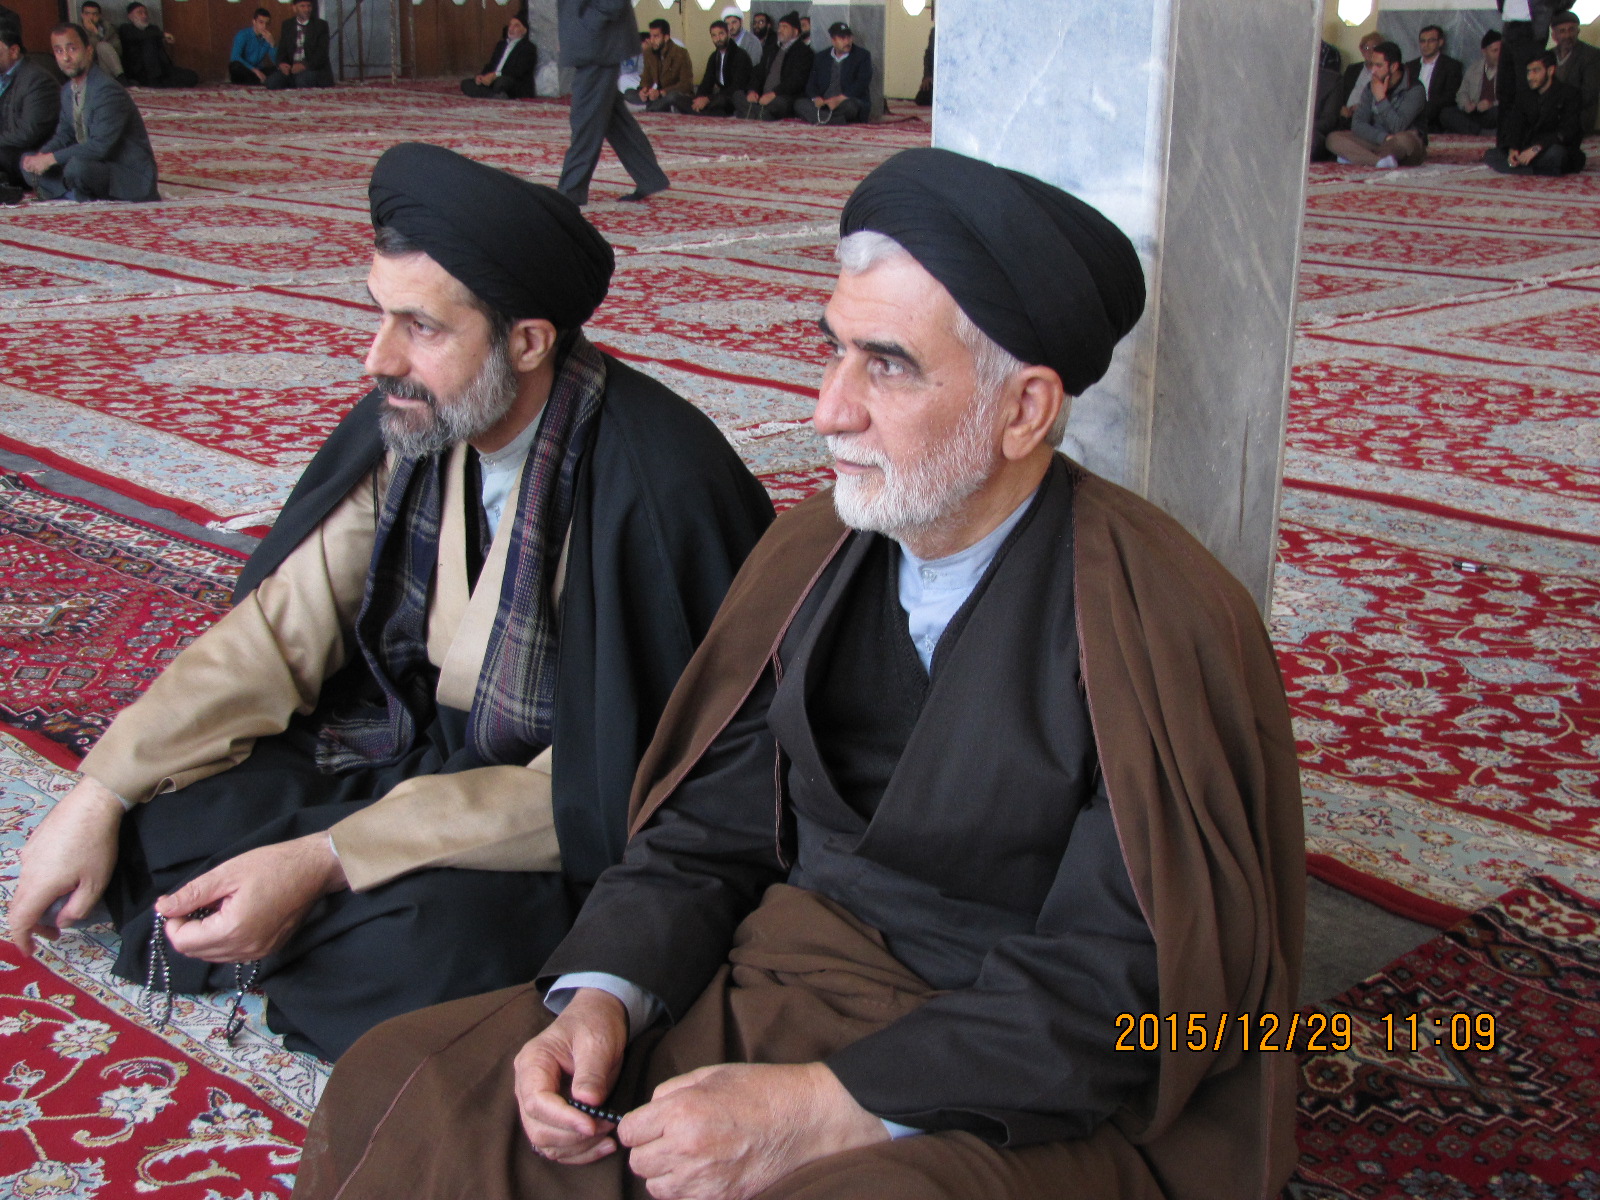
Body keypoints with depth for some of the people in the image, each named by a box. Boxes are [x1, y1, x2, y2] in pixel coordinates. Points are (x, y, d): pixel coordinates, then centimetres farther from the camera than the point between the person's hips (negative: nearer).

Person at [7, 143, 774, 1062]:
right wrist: (102, 791, -8)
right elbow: (281, 630, 1)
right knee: (154, 822, -7)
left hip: (575, 839, -5)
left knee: (427, 938, -33)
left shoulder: (657, 482, -27)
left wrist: (322, 863, -28)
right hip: (412, 756, 6)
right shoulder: (410, 424, -6)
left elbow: (603, 777, -26)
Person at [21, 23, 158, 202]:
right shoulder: (67, 90, 8)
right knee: (28, 163, 2)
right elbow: (64, 135, 13)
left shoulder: (108, 90, -21)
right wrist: (41, 156, -9)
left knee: (76, 166, -36)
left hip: (130, 175, -8)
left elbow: (100, 145, -27)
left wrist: (51, 159, -22)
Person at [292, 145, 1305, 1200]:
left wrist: (817, 1112, -22)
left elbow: (1117, 991, -19)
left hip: (1034, 1106, -5)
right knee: (397, 1087, -5)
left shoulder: (1164, 623, -17)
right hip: (783, 980, 5)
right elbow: (711, 829, 7)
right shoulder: (815, 548, 2)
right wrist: (601, 995, -11)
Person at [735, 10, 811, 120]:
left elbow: (796, 81, -11)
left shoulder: (803, 51, 1)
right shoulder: (772, 48, 24)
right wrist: (753, 90, -1)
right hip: (763, 97, 6)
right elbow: (759, 71, 21)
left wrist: (773, 94, -22)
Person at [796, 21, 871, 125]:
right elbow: (811, 84, 12)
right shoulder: (821, 58, 18)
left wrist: (840, 99, -20)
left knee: (849, 105, -39)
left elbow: (861, 84, -6)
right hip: (824, 104, 4)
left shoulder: (863, 55, 6)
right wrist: (816, 98, -13)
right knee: (799, 103, -24)